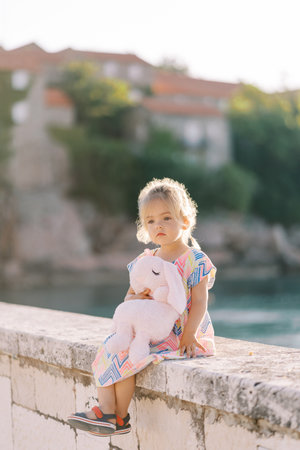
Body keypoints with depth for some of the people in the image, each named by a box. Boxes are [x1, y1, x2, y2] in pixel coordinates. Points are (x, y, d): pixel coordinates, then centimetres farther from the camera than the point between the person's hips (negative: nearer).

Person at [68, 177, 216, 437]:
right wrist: (134, 299, -13)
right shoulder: (144, 262, 10)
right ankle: (106, 410, -15)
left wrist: (188, 337, -23)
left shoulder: (194, 260, -9)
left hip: (179, 334, -7)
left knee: (126, 356, -22)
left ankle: (119, 417, -9)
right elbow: (129, 296, 13)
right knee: (108, 349, -11)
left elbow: (199, 303, -13)